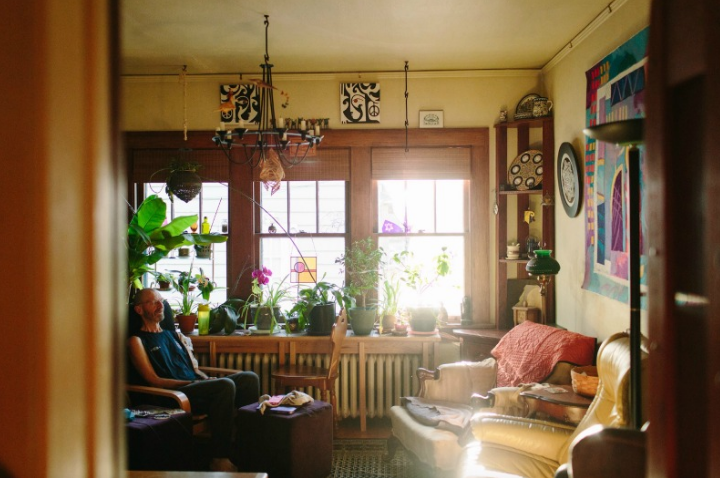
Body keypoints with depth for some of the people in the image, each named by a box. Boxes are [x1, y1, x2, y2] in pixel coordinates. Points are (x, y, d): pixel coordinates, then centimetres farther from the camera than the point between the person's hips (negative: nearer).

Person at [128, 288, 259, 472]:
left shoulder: (174, 335, 27)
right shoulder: (137, 340, 6)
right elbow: (154, 380, -5)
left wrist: (207, 379, 0)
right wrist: (189, 383, -14)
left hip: (197, 387, 7)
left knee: (249, 378, -17)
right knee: (225, 385, -33)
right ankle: (220, 459, -30)